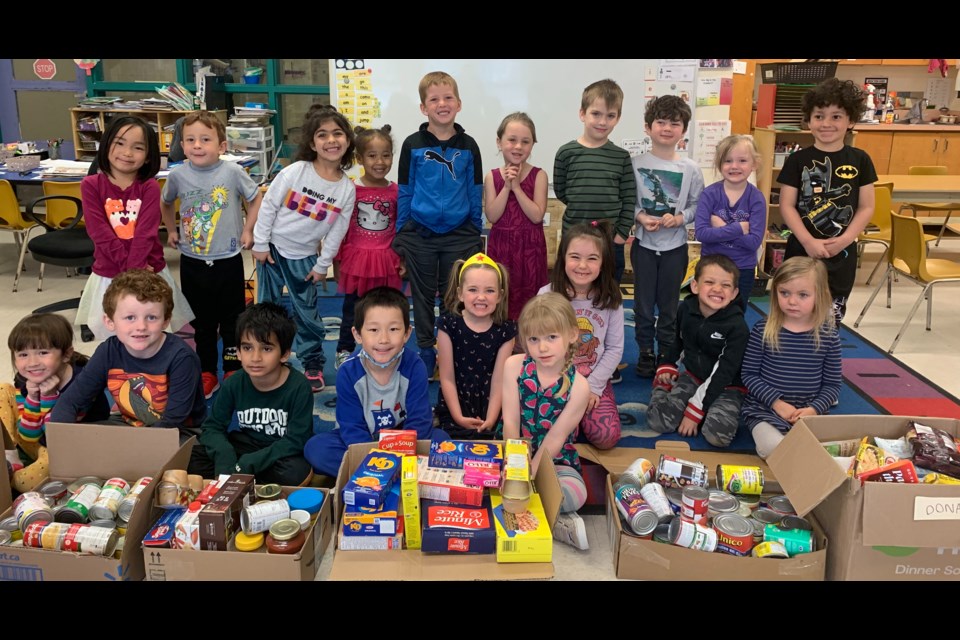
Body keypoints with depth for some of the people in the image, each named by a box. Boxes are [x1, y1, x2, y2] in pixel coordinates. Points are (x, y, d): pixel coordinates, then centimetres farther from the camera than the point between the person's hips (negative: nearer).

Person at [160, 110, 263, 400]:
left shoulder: (232, 172, -12)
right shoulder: (178, 175, -4)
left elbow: (255, 198, 3)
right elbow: (165, 203, 16)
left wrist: (248, 231, -1)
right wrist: (171, 231, 13)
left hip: (227, 260, -2)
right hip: (192, 261, 2)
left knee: (232, 320, 9)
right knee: (202, 321, 14)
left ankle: (233, 372, 25)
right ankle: (207, 373, 27)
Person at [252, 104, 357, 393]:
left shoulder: (347, 189, -10)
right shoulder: (295, 172, -17)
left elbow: (337, 231, -3)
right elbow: (268, 205, -10)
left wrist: (322, 265, -1)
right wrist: (260, 244, -8)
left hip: (304, 256, 1)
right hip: (273, 248, -1)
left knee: (308, 313, 8)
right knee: (266, 308, 10)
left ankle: (313, 364, 25)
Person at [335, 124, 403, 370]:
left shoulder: (395, 191, -1)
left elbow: (400, 227, 7)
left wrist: (402, 258, 6)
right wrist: (337, 260, 0)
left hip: (386, 260, 2)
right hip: (356, 258, -2)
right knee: (352, 310, 12)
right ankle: (344, 352, 28)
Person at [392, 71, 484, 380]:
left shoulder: (468, 146, 0)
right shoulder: (412, 145, -2)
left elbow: (475, 193, 5)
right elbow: (404, 192, 3)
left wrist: (476, 234, 6)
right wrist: (400, 234, 3)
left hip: (459, 235, 1)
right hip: (420, 235, 0)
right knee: (423, 297, 10)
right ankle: (425, 354, 24)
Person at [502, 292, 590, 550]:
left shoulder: (578, 386, -13)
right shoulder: (514, 366, -9)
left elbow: (555, 438, -13)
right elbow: (510, 423, -11)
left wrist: (530, 474, -20)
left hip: (554, 460, -2)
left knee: (575, 493, -32)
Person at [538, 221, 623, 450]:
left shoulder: (610, 298, -5)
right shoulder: (547, 295, -10)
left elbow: (614, 349, -1)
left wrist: (593, 386, -10)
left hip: (596, 380, 1)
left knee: (606, 437, -18)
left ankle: (583, 407, 13)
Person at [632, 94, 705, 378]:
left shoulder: (690, 169, -3)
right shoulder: (636, 164, -5)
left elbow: (697, 204, 1)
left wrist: (680, 217, -16)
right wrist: (640, 217, -17)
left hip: (675, 246, 1)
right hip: (644, 243, 0)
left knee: (669, 305, 10)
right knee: (643, 304, 9)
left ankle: (667, 356, 24)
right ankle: (646, 353, 24)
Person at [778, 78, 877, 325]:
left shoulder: (860, 160, 0)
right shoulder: (797, 160, -5)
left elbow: (866, 207, 1)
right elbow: (787, 206, -7)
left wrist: (845, 239, -14)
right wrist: (808, 241, -18)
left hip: (842, 253, 2)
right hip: (802, 249, -2)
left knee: (831, 318, 14)